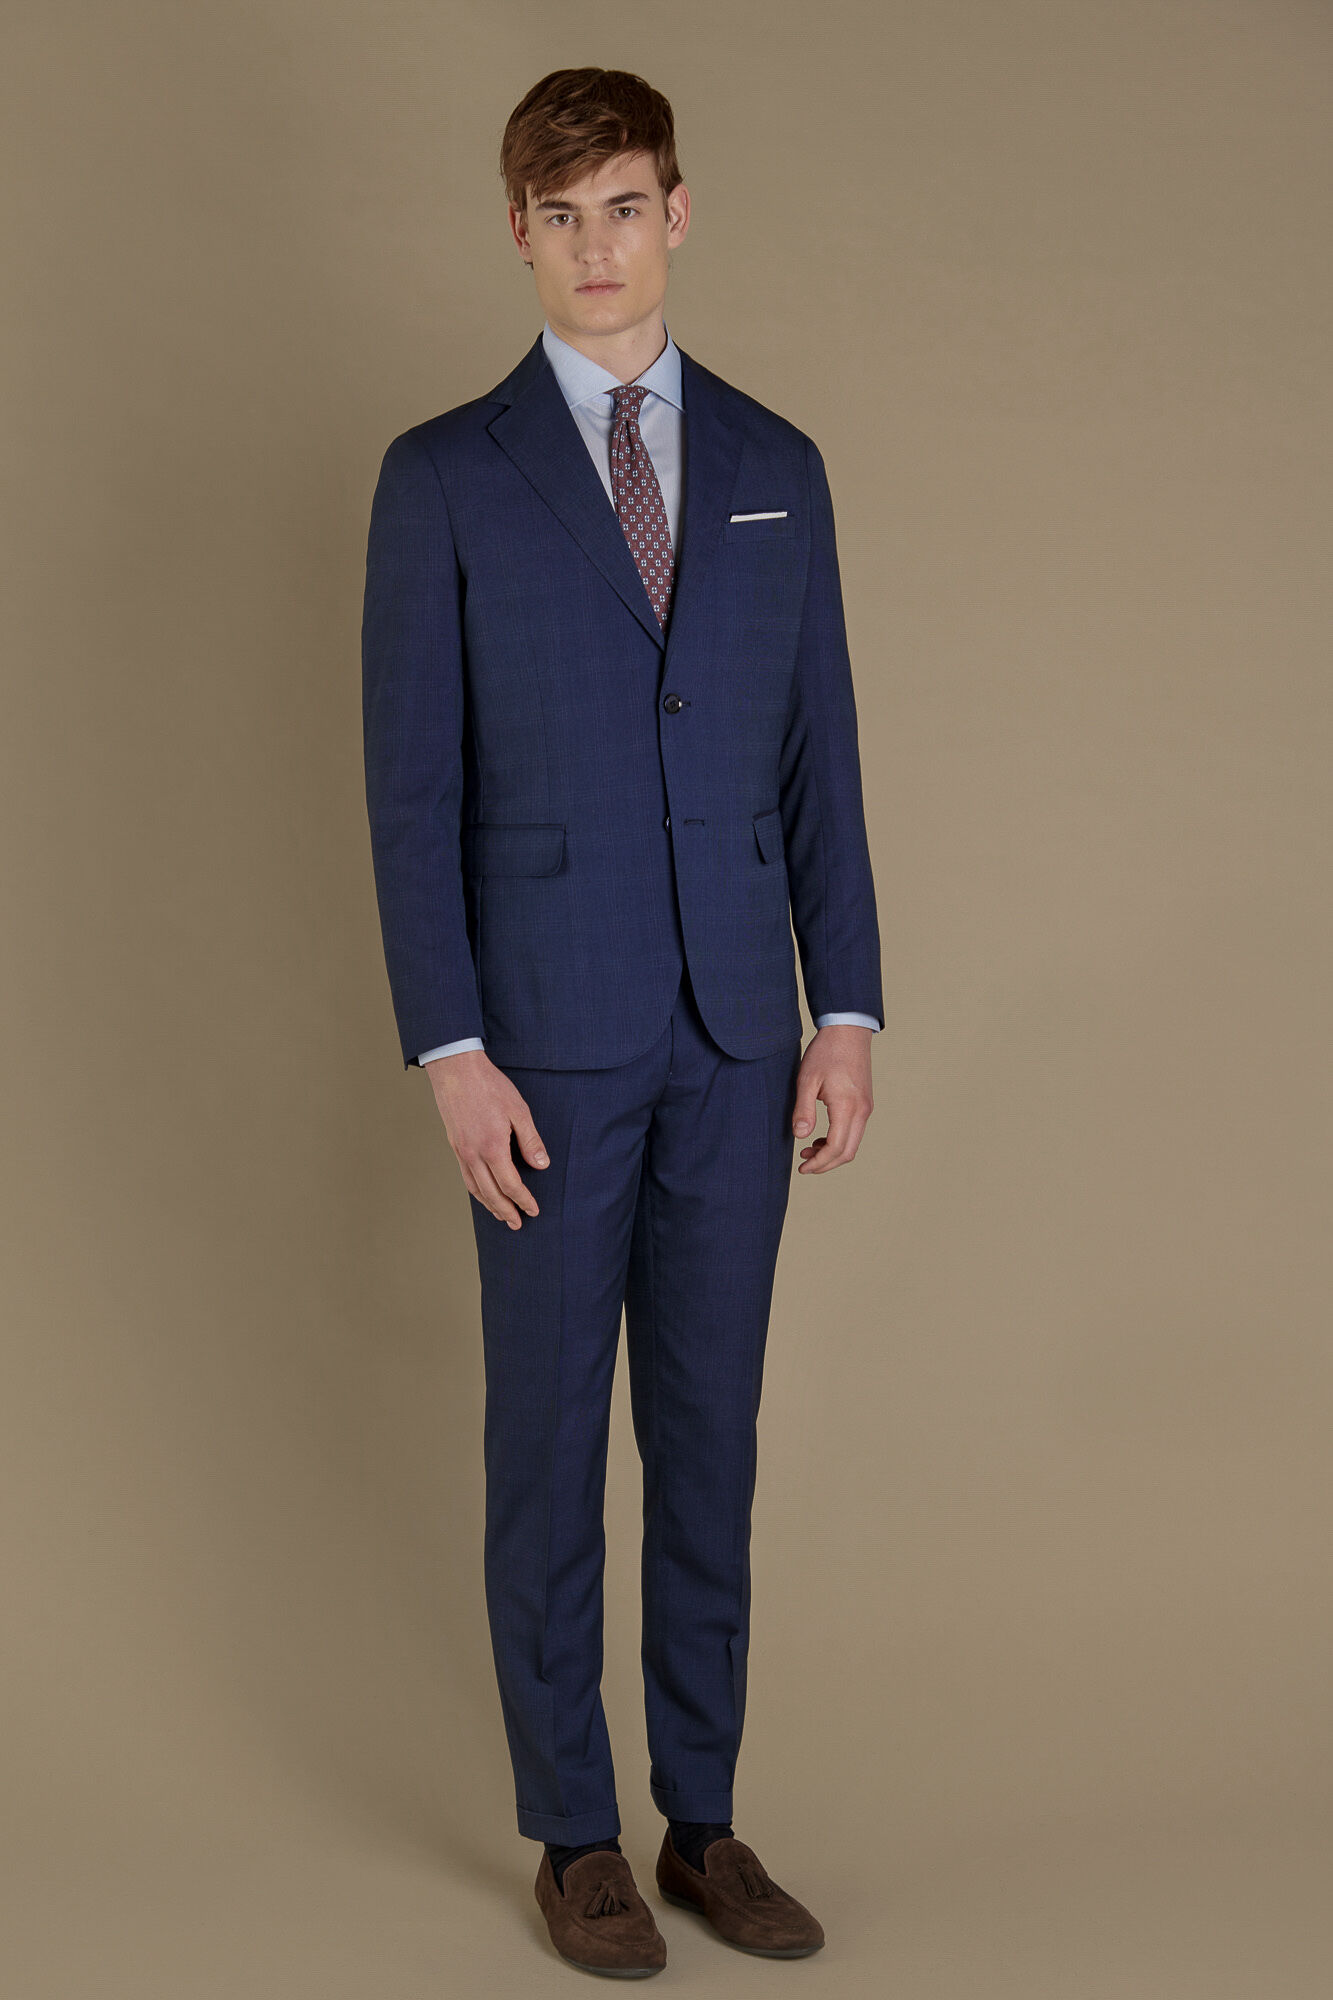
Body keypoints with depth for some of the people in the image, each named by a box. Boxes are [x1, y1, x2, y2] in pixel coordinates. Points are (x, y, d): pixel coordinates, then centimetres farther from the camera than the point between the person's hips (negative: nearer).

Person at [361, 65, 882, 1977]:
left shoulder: (775, 466, 8)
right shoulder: (444, 477, -3)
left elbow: (819, 761, 8)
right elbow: (413, 791, -6)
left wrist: (848, 1010, 1)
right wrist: (451, 1054, -13)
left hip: (737, 1033, 3)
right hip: (547, 1036, -3)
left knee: (710, 1432, 10)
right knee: (551, 1438, 5)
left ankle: (704, 1820, 22)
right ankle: (576, 1837, 18)